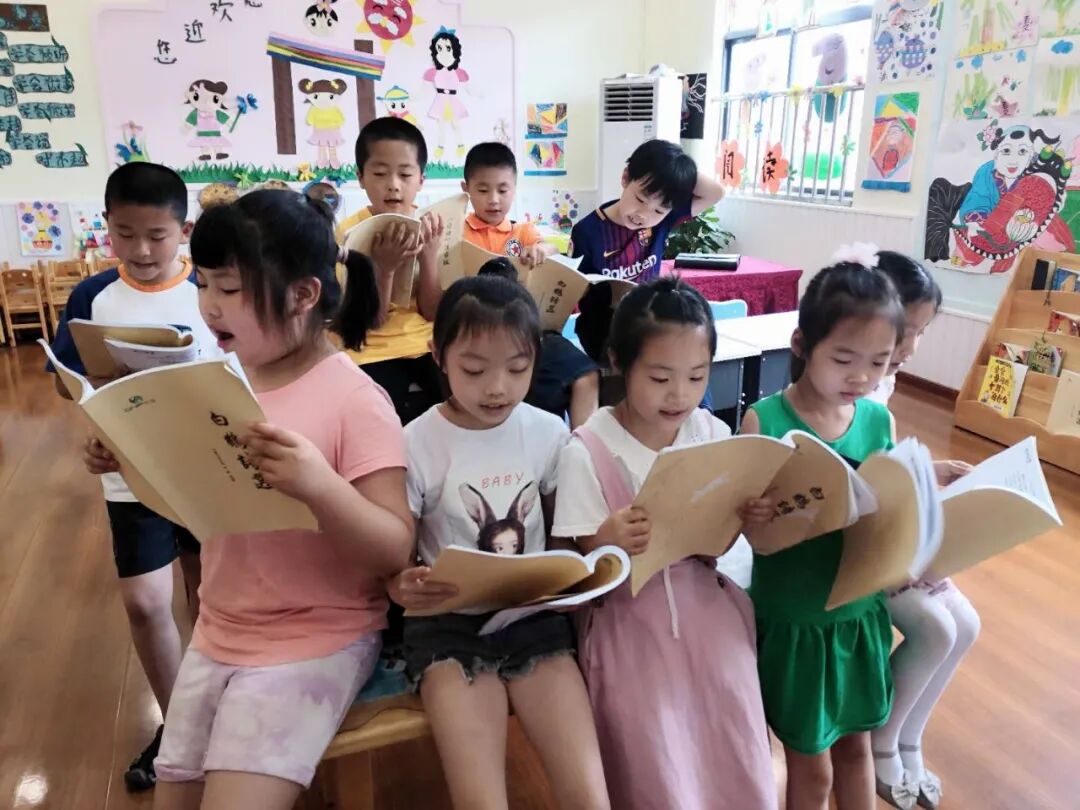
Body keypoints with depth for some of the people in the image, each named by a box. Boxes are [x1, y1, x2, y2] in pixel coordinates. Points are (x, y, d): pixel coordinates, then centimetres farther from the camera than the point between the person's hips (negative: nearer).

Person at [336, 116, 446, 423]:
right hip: (375, 353, -2)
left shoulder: (427, 226, -1)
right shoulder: (351, 231, -8)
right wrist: (384, 268, -28)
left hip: (428, 345, 3)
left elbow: (433, 312, -5)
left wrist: (429, 253, -19)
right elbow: (371, 321, -11)